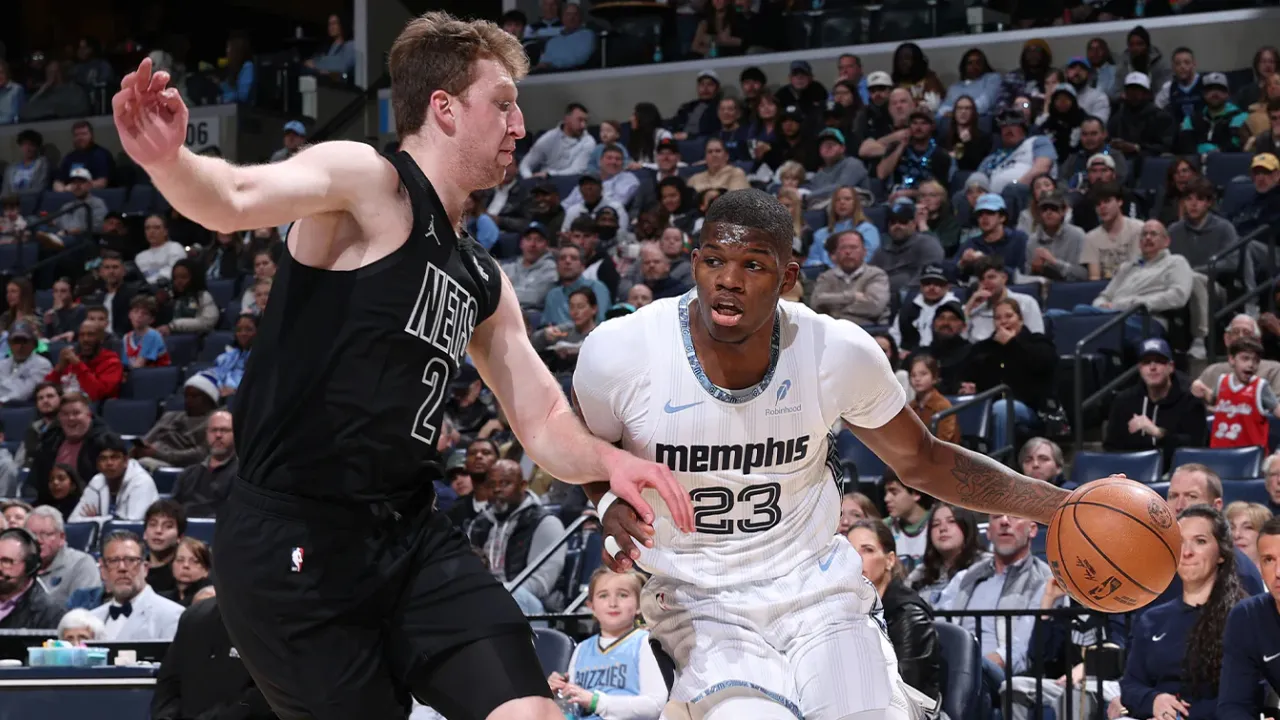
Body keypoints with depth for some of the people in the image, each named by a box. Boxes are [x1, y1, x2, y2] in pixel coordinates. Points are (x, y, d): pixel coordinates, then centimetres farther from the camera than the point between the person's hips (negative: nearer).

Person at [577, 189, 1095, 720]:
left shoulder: (839, 352, -11)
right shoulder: (618, 353, -16)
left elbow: (922, 462, 5)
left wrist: (1061, 505, -4)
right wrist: (610, 504, -16)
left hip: (819, 589, 2)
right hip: (700, 605, -2)